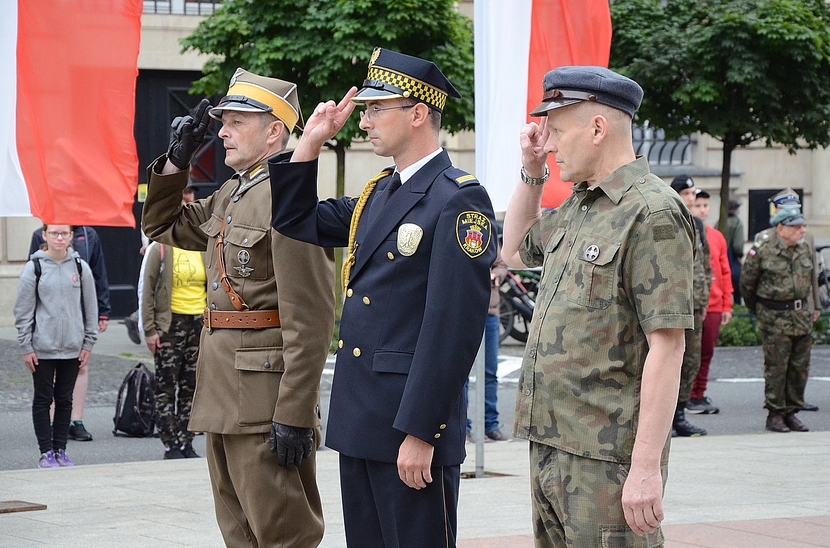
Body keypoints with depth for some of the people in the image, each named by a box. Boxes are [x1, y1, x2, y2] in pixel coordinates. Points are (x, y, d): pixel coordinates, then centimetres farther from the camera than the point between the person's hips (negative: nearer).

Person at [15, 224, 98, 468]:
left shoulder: (80, 267, 4)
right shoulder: (34, 268, -3)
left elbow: (90, 308, 9)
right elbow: (23, 310, -1)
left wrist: (88, 344, 5)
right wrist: (26, 347, -5)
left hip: (72, 347, 2)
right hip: (42, 347, -2)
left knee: (65, 400, 7)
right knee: (43, 399, 2)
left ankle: (60, 450, 15)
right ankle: (46, 452, 8)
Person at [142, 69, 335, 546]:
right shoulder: (229, 196, 13)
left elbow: (310, 320, -21)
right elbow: (164, 226, 29)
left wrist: (294, 416, -24)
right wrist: (175, 161, 13)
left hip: (266, 394, -10)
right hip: (224, 397, 10)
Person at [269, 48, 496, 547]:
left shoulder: (459, 199, -13)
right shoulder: (376, 195, 14)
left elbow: (455, 325, -19)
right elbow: (295, 220, 25)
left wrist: (421, 432, -22)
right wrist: (311, 142, 12)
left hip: (414, 420, -9)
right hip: (359, 415, 9)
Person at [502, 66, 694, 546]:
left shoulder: (652, 212, -14)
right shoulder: (577, 206, 14)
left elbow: (667, 348, -19)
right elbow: (515, 252, 34)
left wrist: (646, 468, -23)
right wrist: (532, 173, 18)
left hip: (607, 461, -9)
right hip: (551, 447, 9)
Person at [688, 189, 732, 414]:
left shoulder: (717, 237, 12)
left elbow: (725, 273, 15)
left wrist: (727, 305, 12)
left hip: (713, 307, 5)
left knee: (706, 353, 8)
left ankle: (699, 395, 16)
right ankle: (686, 398, 3)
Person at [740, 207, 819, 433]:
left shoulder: (807, 249, 8)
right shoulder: (762, 251, -9)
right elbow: (747, 283, 1)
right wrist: (758, 310, 10)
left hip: (803, 315, 5)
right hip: (775, 318, -5)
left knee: (800, 367, 6)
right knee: (776, 367, -3)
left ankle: (791, 412, 16)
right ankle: (775, 414, 5)